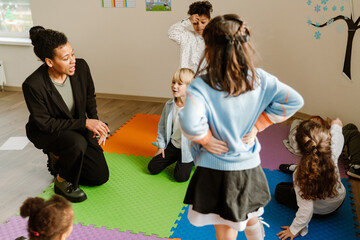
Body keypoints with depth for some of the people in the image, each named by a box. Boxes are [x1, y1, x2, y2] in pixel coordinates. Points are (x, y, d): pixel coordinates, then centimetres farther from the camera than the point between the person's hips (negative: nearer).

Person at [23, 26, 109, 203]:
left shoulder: (81, 67, -17)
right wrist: (84, 123, -29)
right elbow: (45, 123, -23)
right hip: (45, 133, -5)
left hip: (77, 128, 5)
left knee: (101, 176, 2)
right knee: (78, 142, -39)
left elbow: (89, 98, 2)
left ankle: (58, 158, 25)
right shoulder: (33, 85, -30)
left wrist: (95, 122, -11)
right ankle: (62, 182, -9)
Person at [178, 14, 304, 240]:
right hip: (250, 168, 5)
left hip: (216, 170, -4)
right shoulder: (260, 79, -8)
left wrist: (206, 139, -16)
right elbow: (294, 101, -6)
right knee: (251, 218, 33)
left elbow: (190, 124, -37)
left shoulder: (200, 86, -22)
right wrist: (257, 125, -3)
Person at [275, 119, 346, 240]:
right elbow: (336, 136, -8)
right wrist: (336, 125, 15)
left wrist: (294, 229, -18)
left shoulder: (300, 174, -41)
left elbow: (306, 209, -35)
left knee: (279, 190, 12)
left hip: (320, 211, -4)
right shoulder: (332, 153, -33)